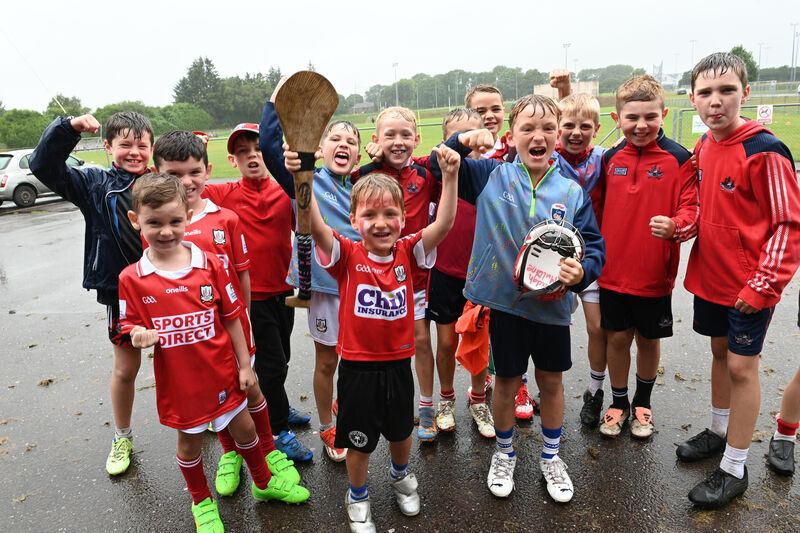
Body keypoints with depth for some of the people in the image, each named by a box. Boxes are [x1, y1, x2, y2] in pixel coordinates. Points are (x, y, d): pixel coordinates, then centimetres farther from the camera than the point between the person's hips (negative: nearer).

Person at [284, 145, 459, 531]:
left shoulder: (408, 252, -8)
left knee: (401, 432, 25)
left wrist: (450, 176, -33)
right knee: (359, 441, 17)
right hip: (357, 367, -2)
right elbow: (315, 226, -30)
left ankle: (400, 475, 57)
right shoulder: (348, 256, -14)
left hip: (398, 364, 2)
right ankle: (357, 497, 46)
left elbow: (444, 223, -21)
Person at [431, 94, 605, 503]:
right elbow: (439, 166, 3)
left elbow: (594, 244, -1)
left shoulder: (572, 192, -3)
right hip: (505, 301, -1)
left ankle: (550, 457, 41)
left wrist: (582, 272, -23)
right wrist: (462, 141, -17)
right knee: (507, 381, 13)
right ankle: (504, 454, 39)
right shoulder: (491, 176, -4)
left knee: (551, 381, 17)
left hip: (552, 304, 1)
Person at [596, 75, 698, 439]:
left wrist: (675, 226, -31)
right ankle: (619, 403, 32)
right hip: (612, 270, 2)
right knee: (617, 337, 12)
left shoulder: (679, 159, -8)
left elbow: (691, 210, -10)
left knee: (649, 338, 14)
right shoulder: (611, 158, 2)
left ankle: (642, 402, 38)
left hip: (655, 272, -2)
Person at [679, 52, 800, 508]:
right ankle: (719, 432, 39)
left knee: (742, 366, 2)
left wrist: (763, 285, -17)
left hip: (749, 285, -7)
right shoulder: (703, 146, 3)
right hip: (710, 276, 7)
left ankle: (734, 469, 18)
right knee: (720, 352, 19)